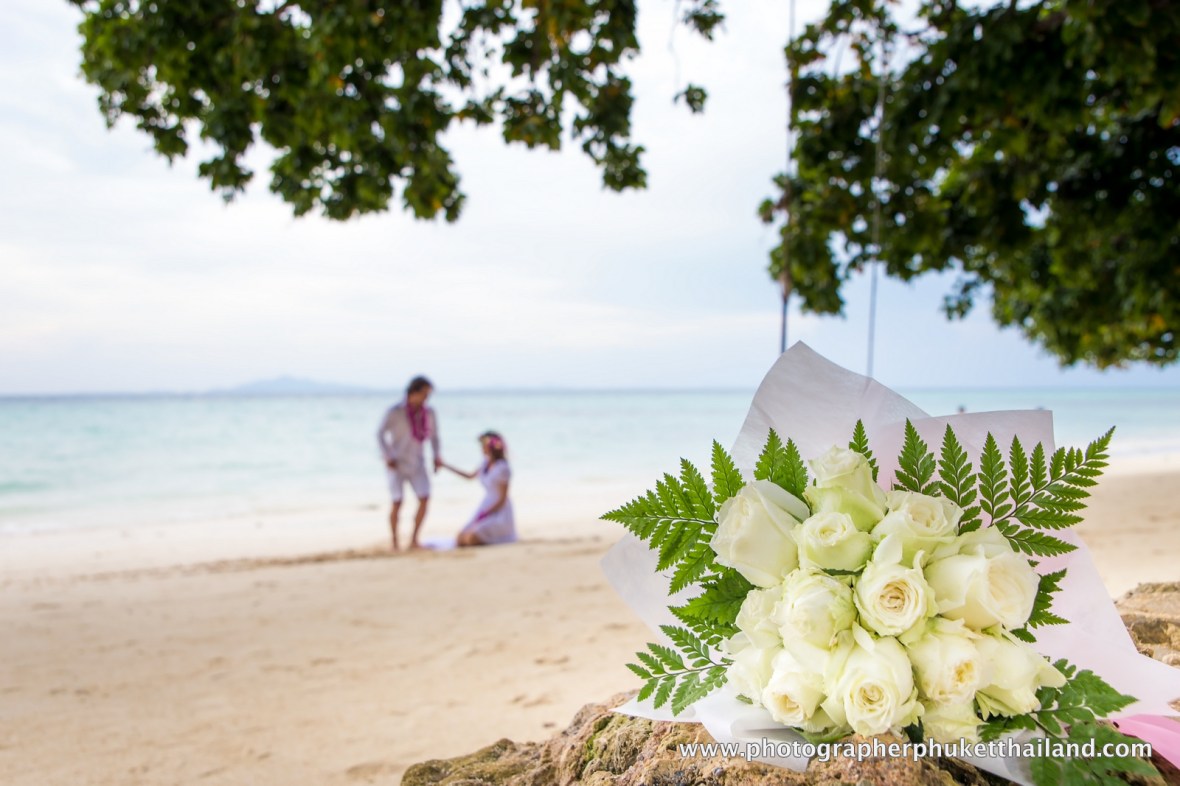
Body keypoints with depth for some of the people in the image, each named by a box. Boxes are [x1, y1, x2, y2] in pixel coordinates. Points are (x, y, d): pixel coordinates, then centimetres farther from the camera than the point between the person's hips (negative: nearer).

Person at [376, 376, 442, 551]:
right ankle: (395, 543, 3)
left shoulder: (429, 413, -5)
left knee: (424, 499, -12)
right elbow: (380, 434, -9)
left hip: (416, 464, 4)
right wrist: (387, 457, -17)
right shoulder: (395, 411, -16)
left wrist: (437, 457, -2)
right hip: (397, 463, -4)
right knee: (398, 502, -11)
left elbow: (434, 436, 10)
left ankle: (414, 540, -1)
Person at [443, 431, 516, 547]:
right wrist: (445, 466, 21)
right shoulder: (486, 463, 3)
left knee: (471, 540, -23)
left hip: (499, 512, -7)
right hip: (486, 509, 7)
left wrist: (483, 515, -17)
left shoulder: (502, 468, -20)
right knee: (460, 540, -2)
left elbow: (502, 499, -17)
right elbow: (470, 476, 20)